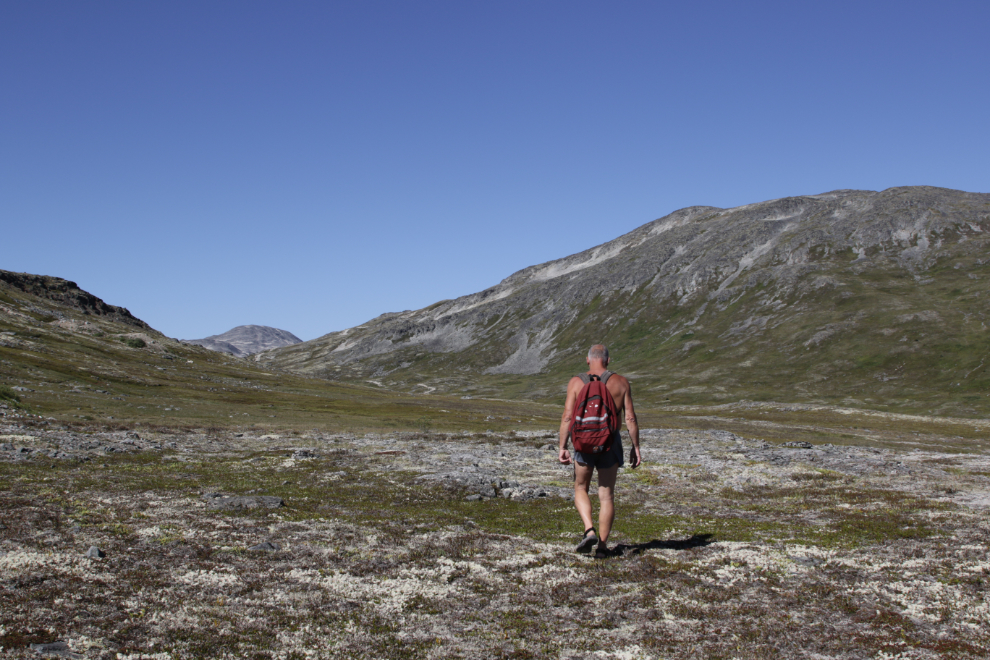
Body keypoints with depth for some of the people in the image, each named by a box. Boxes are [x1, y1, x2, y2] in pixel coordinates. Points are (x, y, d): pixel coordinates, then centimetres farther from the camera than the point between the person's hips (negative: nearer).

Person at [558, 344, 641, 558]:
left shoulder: (576, 382, -1)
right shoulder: (620, 383, 2)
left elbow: (567, 417, -8)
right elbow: (630, 418, -2)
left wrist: (562, 448, -4)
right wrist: (635, 447, 5)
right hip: (611, 442, 1)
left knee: (581, 488, 16)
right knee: (606, 494, 9)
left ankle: (589, 531, -5)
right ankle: (602, 545, 8)